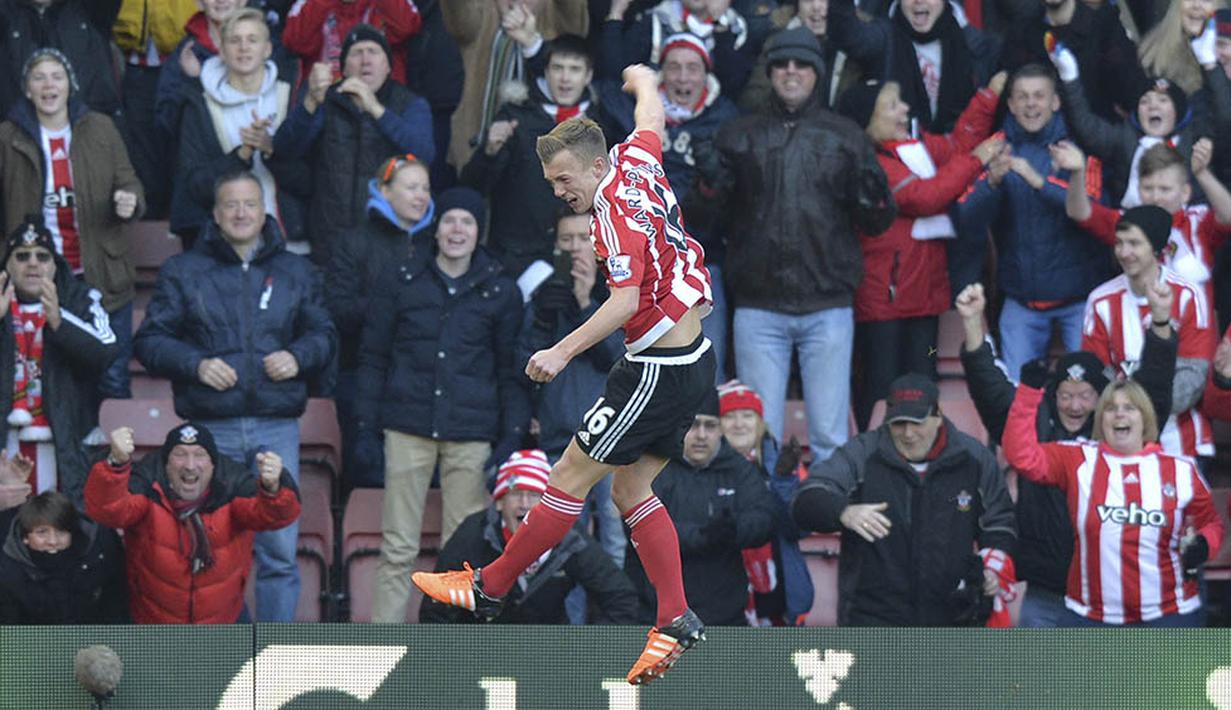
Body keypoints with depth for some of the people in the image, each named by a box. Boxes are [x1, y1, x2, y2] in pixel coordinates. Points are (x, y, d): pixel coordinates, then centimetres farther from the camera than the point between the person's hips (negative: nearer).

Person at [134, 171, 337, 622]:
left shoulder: (295, 272, 14)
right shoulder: (183, 272, 8)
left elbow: (323, 334, 17)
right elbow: (150, 341, 5)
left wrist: (299, 356, -5)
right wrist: (196, 364, -12)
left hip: (276, 428, 1)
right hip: (210, 429, -1)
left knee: (279, 550, -2)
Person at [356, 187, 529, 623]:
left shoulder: (500, 290, 7)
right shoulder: (401, 281, 7)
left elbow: (511, 370, 9)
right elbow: (373, 357, 10)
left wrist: (513, 436, -1)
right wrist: (366, 428, 4)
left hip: (472, 434, 0)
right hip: (409, 429, 0)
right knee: (398, 548, -1)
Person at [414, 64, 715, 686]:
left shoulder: (615, 213, -19)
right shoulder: (637, 162, 6)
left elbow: (624, 303, -29)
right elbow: (652, 115, 29)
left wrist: (563, 351, -30)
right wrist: (642, 79, 50)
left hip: (659, 370, -10)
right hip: (693, 360, 10)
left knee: (569, 478, -1)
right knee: (631, 491, 12)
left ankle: (488, 588, 7)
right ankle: (676, 622, 6)